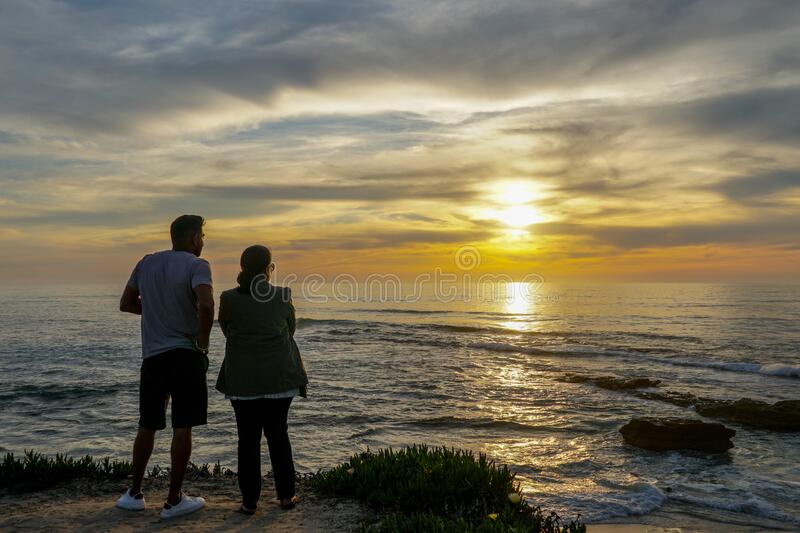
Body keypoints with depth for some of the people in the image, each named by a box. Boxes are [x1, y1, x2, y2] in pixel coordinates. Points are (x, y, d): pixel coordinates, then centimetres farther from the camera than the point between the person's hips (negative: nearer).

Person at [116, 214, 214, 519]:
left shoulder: (147, 262, 10)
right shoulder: (196, 265, -8)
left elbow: (126, 304, 17)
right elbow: (206, 304, -25)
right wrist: (203, 344, -13)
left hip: (152, 355, 5)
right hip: (185, 355, -5)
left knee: (147, 426, 17)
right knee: (182, 428, 2)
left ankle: (135, 494, 26)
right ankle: (173, 500, 8)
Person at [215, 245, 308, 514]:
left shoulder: (228, 299, -7)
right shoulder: (282, 296, -6)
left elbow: (227, 331, 9)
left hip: (243, 379, 0)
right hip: (280, 377, 1)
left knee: (248, 438, 7)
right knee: (278, 434, 13)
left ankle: (250, 501, 12)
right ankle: (286, 495, 18)